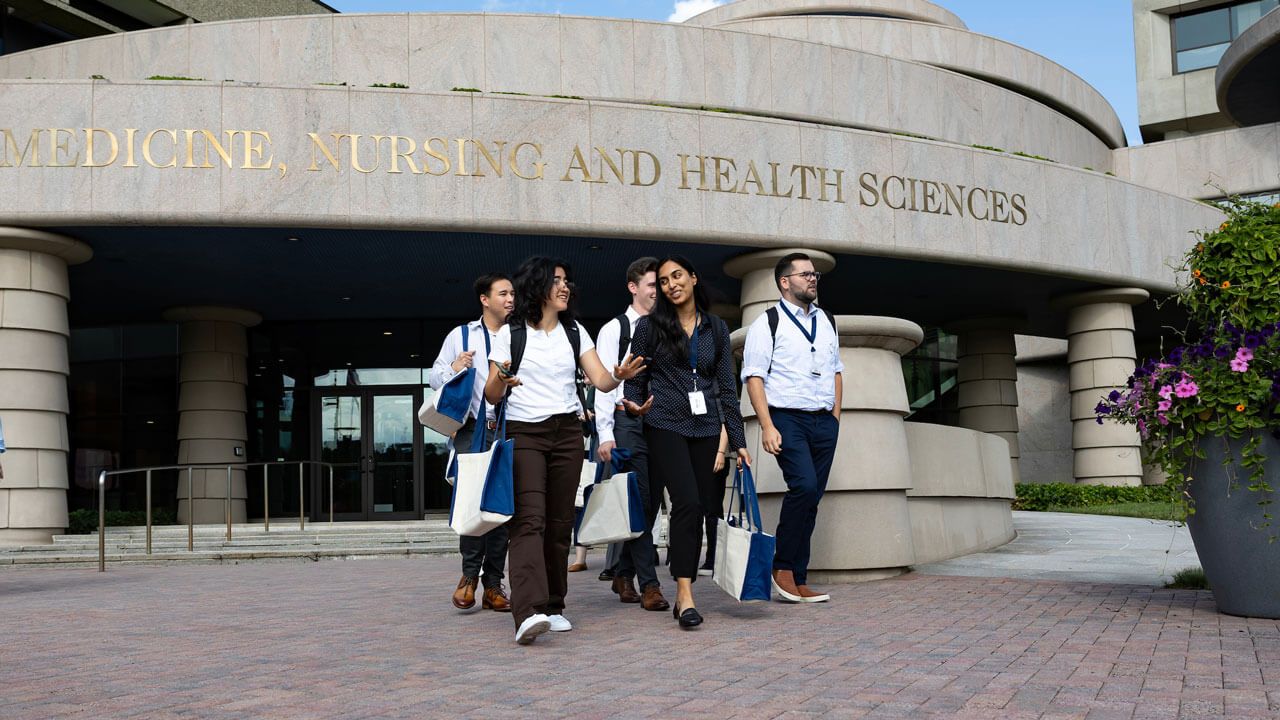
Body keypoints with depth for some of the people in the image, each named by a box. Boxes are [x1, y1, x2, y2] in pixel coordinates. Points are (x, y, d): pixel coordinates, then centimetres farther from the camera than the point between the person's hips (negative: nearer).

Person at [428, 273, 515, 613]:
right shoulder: (461, 335, 12)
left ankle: (493, 585, 7)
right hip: (472, 430, -2)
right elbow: (434, 377, 10)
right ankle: (470, 574, 1)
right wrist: (454, 368, -10)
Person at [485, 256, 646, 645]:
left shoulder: (575, 333, 14)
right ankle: (528, 613, -28)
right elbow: (492, 396, 2)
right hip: (523, 433, -4)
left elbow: (601, 380, 5)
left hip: (567, 432, 4)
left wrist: (619, 375, -18)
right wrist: (501, 380, -21)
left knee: (560, 521, 2)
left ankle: (552, 607, 12)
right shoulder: (511, 334, 3)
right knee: (529, 518, -17)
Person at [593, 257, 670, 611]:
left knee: (650, 503, 7)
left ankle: (624, 575, 21)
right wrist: (605, 434, -11)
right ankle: (649, 585, -6)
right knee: (640, 501, -9)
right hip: (628, 422, -5)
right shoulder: (614, 329, 1)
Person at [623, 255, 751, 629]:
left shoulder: (716, 328, 12)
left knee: (697, 509, 3)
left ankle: (683, 595, 12)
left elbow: (727, 387, 12)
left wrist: (738, 440, 8)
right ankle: (685, 594, -18)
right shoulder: (650, 326, 4)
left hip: (705, 427, 4)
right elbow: (636, 380, 7)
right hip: (666, 425, -3)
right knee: (686, 501, -19)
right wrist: (634, 406, -16)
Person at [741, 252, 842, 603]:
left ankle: (798, 580, 9)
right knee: (804, 485, -23)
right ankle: (783, 567, -8)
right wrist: (767, 426, -15)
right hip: (787, 419, -6)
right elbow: (754, 376, -6)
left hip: (824, 421, 6)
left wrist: (835, 419, 15)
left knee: (811, 499, 3)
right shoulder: (767, 323, -1)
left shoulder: (827, 320, 17)